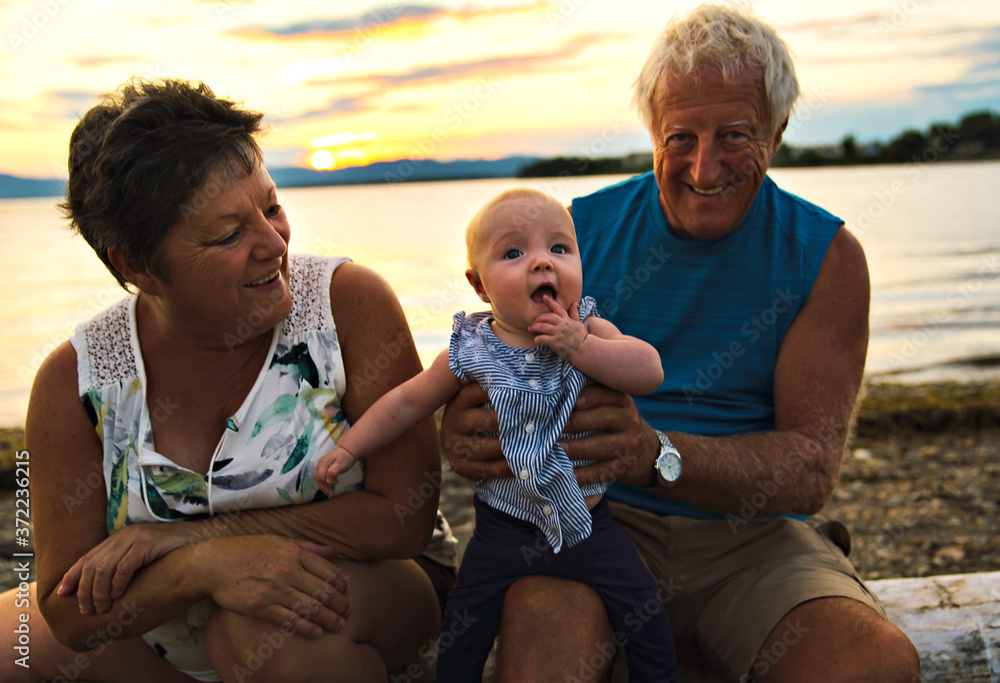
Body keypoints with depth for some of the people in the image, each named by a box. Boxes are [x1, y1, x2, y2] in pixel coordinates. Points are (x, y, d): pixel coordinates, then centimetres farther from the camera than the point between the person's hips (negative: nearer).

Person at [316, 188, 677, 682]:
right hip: (503, 529, 0)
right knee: (461, 640, 5)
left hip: (585, 523, 0)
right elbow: (409, 401, 2)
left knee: (648, 619, 2)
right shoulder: (471, 352, -10)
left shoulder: (588, 330, -9)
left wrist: (580, 348, -30)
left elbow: (650, 372, -21)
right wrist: (349, 449, 3)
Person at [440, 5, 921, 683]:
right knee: (542, 619, -35)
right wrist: (464, 428, -24)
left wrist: (657, 455, -30)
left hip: (755, 537, 2)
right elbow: (498, 368, 3)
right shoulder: (582, 231, 2)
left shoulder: (827, 255, -1)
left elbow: (812, 469, -9)